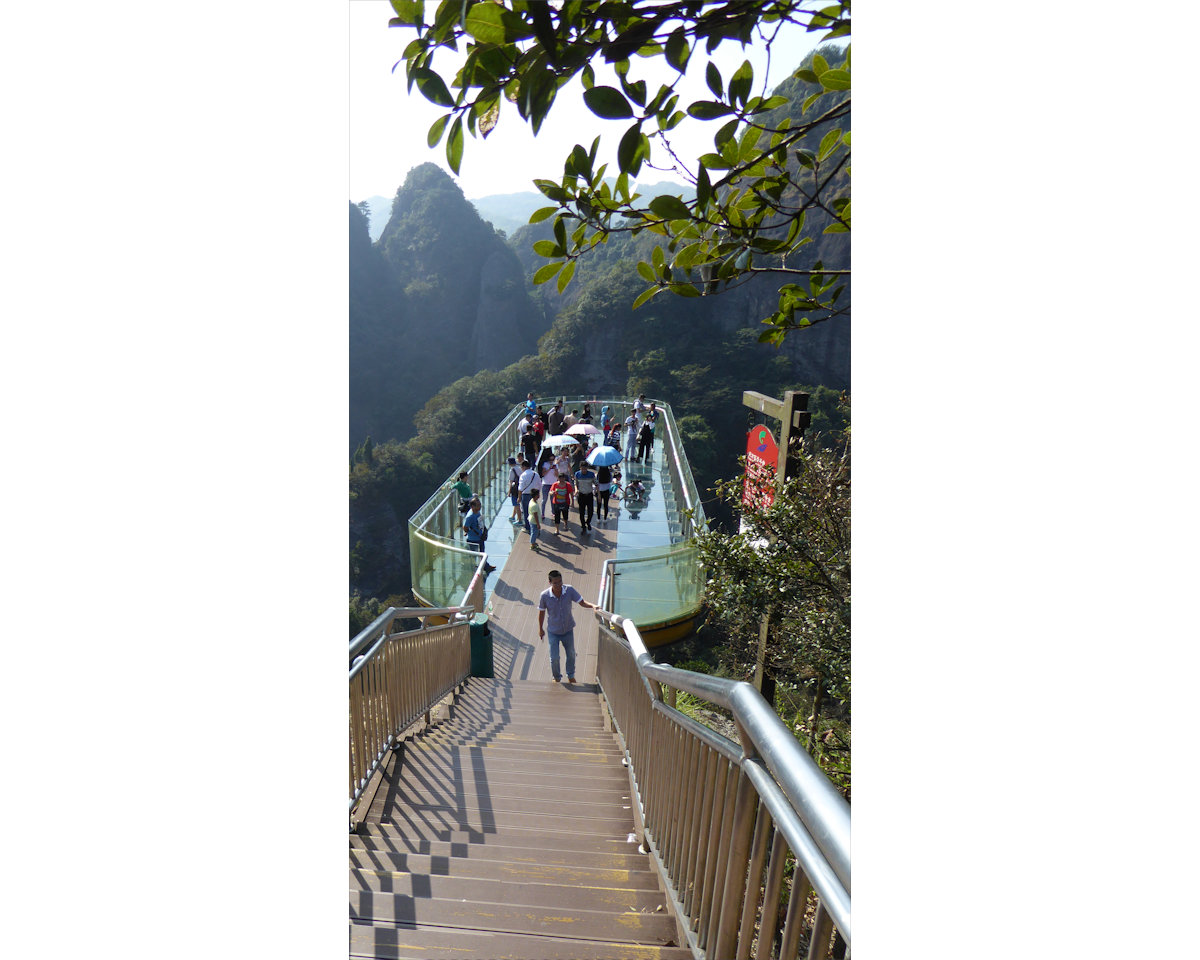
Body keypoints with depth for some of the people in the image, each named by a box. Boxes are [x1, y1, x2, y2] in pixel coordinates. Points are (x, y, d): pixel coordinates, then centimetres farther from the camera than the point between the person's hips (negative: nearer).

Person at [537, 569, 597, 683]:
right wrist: (540, 629, 5)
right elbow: (541, 612, -6)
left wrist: (593, 606, -32)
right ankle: (557, 677, 33)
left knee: (571, 654, 18)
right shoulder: (545, 596, -22)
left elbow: (582, 602, -12)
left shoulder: (569, 590, -21)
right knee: (554, 658, 2)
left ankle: (570, 675, 46)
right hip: (553, 632, -2)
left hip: (568, 630, 2)